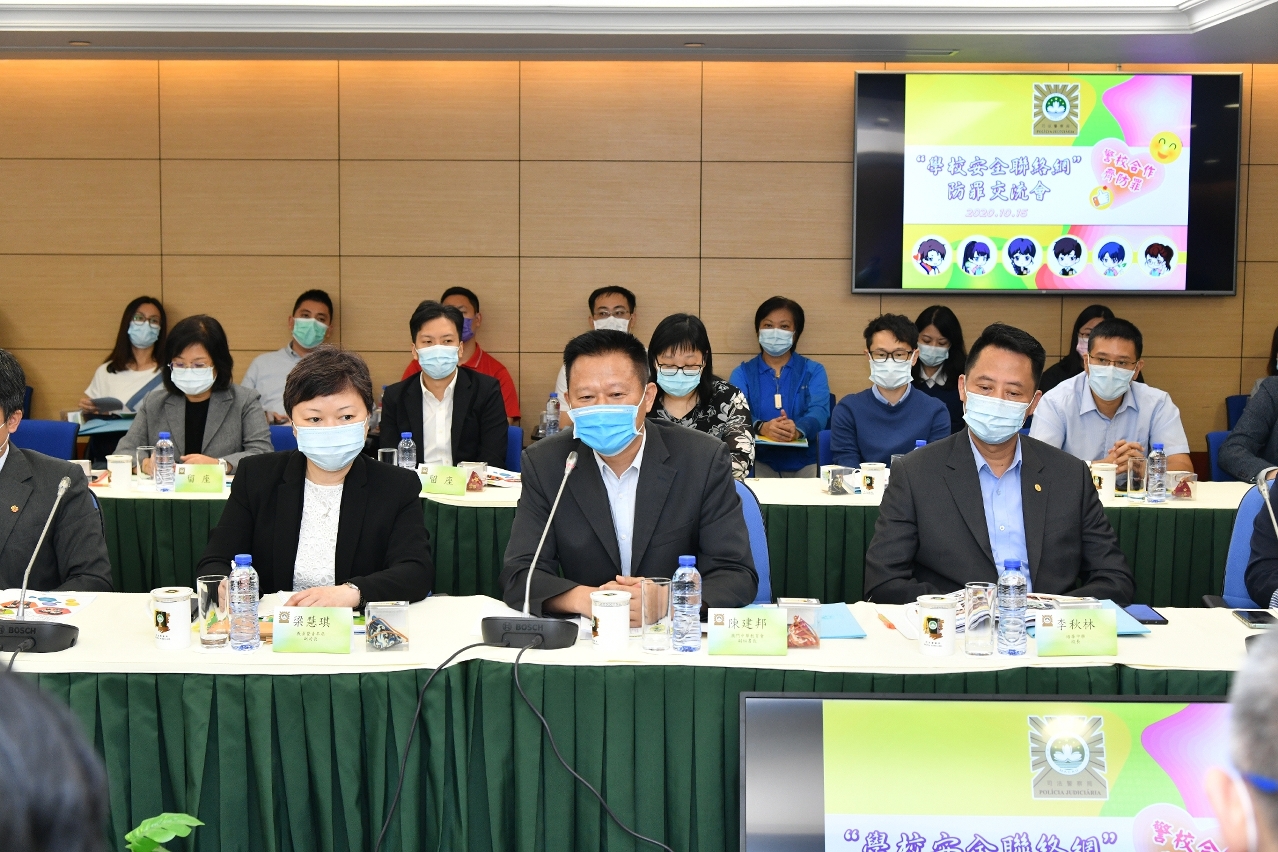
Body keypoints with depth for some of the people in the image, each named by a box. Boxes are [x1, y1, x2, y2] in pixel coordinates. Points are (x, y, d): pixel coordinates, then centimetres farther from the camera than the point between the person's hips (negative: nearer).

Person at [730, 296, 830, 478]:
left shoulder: (814, 371, 12)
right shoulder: (742, 373, 12)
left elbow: (819, 411, -7)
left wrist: (797, 430, -32)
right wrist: (762, 427, -30)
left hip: (804, 464, 1)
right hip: (757, 462, -1)